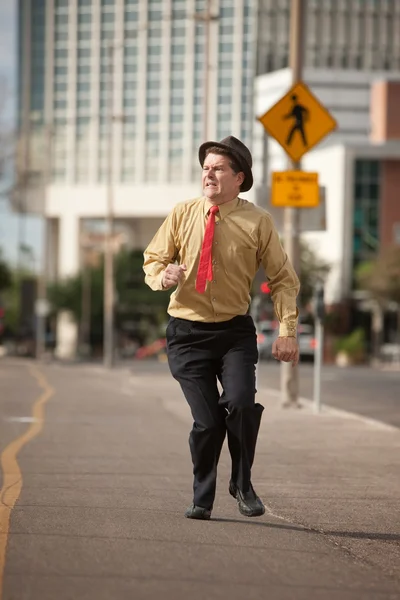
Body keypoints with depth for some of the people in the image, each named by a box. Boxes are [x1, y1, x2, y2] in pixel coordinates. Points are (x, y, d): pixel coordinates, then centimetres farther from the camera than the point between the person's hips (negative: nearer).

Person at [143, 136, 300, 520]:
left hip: (235, 331, -1)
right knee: (207, 420, -5)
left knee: (241, 403, -22)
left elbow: (283, 279, 4)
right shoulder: (182, 214, 3)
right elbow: (151, 261, 12)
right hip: (187, 332, 1)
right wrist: (163, 275, -12)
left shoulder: (257, 222, -2)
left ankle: (242, 484, 2)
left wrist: (287, 330, -7)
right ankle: (202, 498, 17)